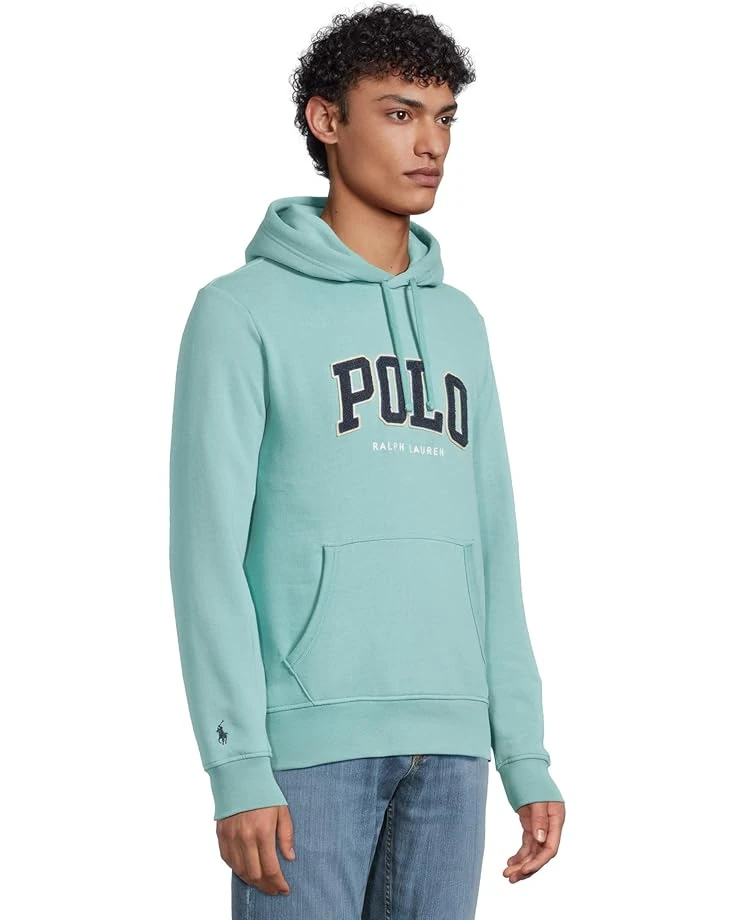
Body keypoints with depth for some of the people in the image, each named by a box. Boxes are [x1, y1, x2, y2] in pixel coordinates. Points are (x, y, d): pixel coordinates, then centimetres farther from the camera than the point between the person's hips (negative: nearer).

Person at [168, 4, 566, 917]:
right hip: (308, 737, -5)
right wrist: (238, 767, -15)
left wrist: (527, 756, 10)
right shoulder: (242, 311, -3)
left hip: (447, 740, 6)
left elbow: (488, 550, 15)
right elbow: (209, 551, -8)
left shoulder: (457, 324, 16)